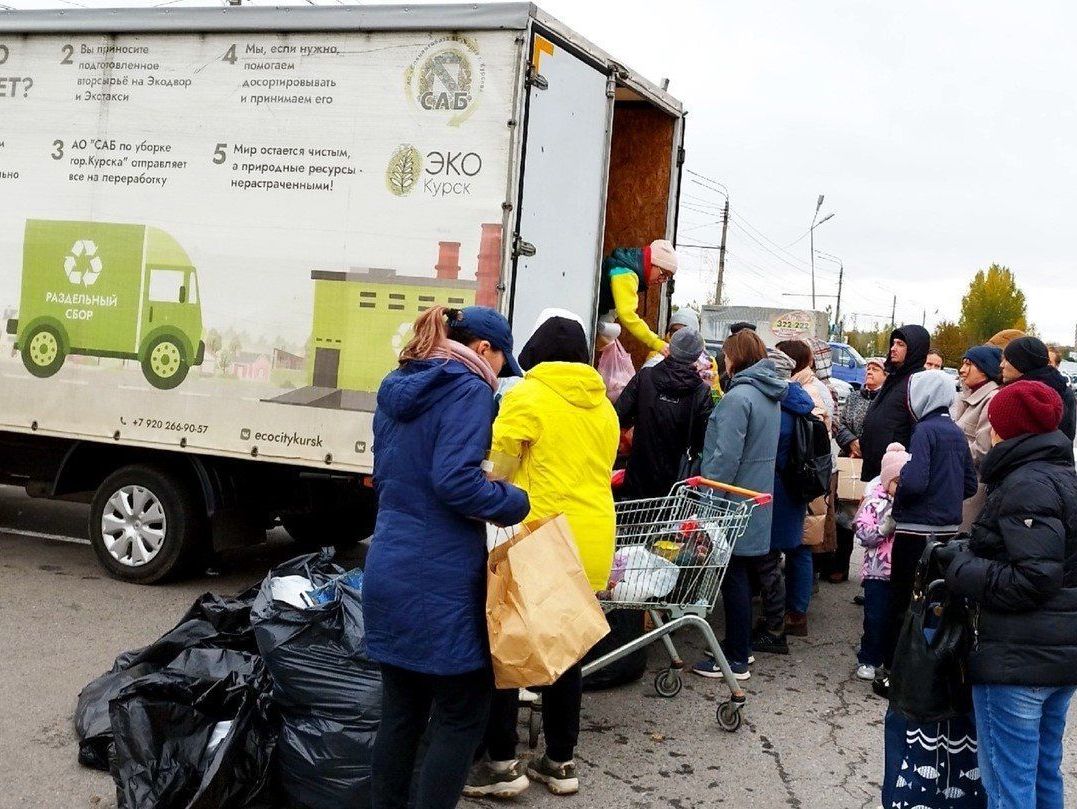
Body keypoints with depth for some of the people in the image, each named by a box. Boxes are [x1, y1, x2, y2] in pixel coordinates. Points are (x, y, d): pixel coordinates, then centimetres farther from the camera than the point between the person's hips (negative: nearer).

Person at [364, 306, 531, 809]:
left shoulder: (396, 391, 15)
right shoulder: (468, 390, -11)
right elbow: (455, 480, -22)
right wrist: (516, 504, -9)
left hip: (388, 571, 8)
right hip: (441, 578, -8)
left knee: (401, 709, 17)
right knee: (463, 712, 5)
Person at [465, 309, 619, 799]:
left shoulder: (528, 397, -8)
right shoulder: (603, 406, 11)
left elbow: (495, 465, -12)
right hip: (591, 547, 6)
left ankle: (502, 764, 8)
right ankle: (560, 762, 20)